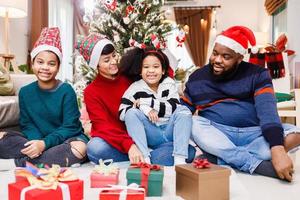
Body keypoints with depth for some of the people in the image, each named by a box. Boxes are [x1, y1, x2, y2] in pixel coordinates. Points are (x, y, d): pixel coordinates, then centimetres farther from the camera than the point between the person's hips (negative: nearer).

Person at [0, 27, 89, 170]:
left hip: (67, 140, -3)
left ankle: (18, 163, -24)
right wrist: (37, 142, -21)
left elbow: (70, 127, -13)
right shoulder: (25, 92, 3)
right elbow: (27, 125, 1)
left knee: (79, 148, -35)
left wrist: (44, 143, -26)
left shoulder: (66, 91, -9)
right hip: (37, 141, 3)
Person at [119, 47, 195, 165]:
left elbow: (174, 108, -13)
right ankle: (144, 157, -28)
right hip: (149, 136, -1)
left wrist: (145, 102, -17)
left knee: (184, 111, -20)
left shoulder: (169, 84, 2)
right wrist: (145, 108, -24)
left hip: (169, 132, 1)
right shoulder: (135, 88, -2)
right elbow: (122, 113, -10)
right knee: (131, 113, -22)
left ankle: (180, 158, -25)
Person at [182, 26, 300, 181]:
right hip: (216, 136, 1)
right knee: (194, 123, -29)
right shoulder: (197, 78, 4)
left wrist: (277, 150, -33)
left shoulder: (257, 75, -3)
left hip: (253, 134, 0)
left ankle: (222, 159, -28)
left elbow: (267, 110, -18)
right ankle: (256, 164, -32)